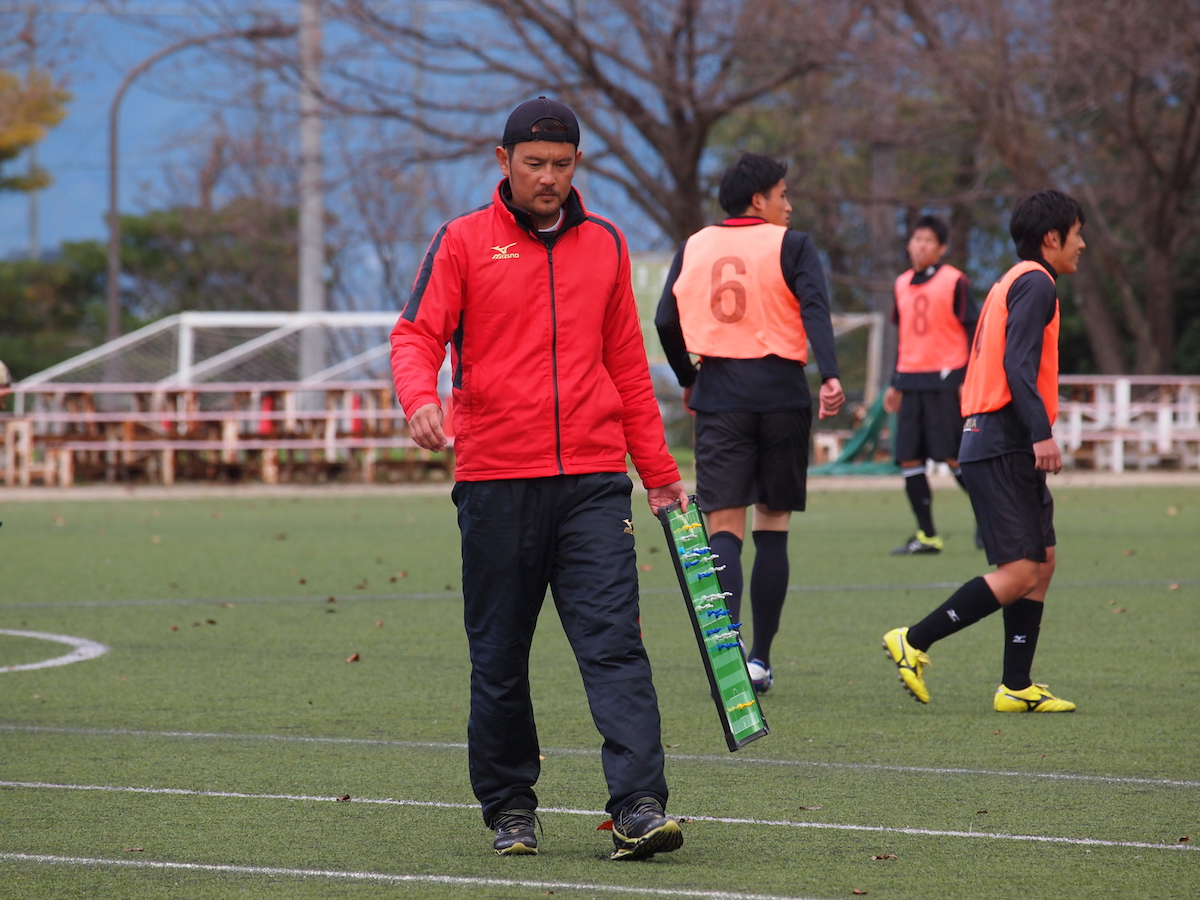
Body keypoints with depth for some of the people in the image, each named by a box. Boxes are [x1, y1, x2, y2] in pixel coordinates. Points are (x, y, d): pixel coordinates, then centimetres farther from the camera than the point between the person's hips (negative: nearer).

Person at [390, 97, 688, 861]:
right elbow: (418, 334, -3)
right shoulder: (463, 242, 5)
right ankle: (509, 807, 18)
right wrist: (420, 396, -25)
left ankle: (640, 807, -17)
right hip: (495, 480, -1)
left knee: (615, 644, -10)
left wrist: (660, 472, 19)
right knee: (499, 658, 5)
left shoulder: (605, 246, 14)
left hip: (593, 480, 1)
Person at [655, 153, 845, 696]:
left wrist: (688, 381, 25)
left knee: (725, 528, -2)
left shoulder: (693, 247, 11)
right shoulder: (790, 245, 1)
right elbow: (814, 310, -14)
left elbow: (666, 323, 10)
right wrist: (829, 376, -24)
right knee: (772, 528, 9)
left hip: (719, 398, 2)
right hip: (781, 395, -2)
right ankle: (760, 659, 10)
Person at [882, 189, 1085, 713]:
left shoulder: (1012, 284, 22)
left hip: (1001, 447, 11)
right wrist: (1041, 433, -25)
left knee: (1041, 563, 8)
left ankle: (1017, 687, 7)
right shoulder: (1035, 284, -9)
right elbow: (1017, 364, -20)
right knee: (1020, 572, -12)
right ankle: (912, 643, -10)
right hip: (1003, 448, -11)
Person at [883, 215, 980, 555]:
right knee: (908, 459, 0)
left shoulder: (954, 282, -4)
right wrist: (896, 384, 20)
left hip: (945, 379, -6)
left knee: (953, 456, -7)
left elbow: (972, 332, -4)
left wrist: (968, 380, -11)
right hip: (911, 380, 6)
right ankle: (927, 536, 6)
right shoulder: (902, 285, 14)